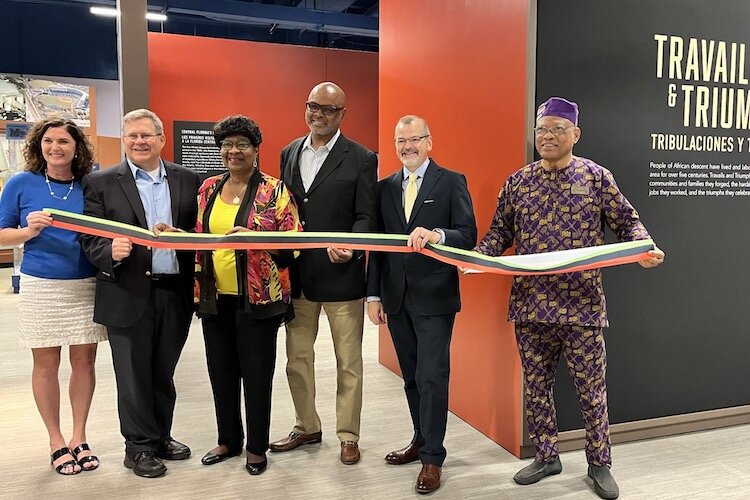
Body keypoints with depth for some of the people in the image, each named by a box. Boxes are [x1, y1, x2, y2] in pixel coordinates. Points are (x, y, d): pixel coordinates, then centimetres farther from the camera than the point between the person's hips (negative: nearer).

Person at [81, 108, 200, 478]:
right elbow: (89, 237, -4)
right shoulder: (101, 183, 0)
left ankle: (161, 436, 32)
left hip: (175, 292, 3)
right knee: (133, 374, 7)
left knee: (163, 372, 15)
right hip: (128, 294, -2)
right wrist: (111, 251, -23)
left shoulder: (187, 180, 7)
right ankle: (139, 446, 23)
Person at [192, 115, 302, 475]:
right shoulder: (209, 188, 10)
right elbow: (200, 237, 18)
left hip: (257, 298, -5)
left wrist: (253, 237, -25)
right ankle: (228, 440, 34)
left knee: (256, 373, 5)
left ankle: (257, 448, 23)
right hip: (215, 297, 5)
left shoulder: (274, 190, -6)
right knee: (221, 371, 15)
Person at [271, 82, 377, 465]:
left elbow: (366, 217, -7)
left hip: (340, 274, -5)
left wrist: (350, 247, -27)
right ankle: (306, 426, 35)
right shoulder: (289, 153, 11)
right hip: (296, 275, 5)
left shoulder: (361, 159, -4)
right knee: (297, 358, 16)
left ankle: (348, 435, 24)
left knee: (348, 361, 8)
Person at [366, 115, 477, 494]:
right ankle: (420, 440, 32)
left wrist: (436, 234, -30)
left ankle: (432, 457, 12)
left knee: (431, 377, -1)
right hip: (396, 297, 5)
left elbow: (468, 235, -11)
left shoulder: (451, 182, -2)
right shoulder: (385, 187, 10)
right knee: (411, 376, 15)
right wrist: (373, 294, 5)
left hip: (434, 296, -4)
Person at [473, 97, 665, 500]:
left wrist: (645, 249, -14)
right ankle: (546, 457, 31)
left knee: (591, 390, 8)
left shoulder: (597, 177, 2)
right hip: (529, 305, 3)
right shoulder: (517, 182, 7)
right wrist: (478, 256, -7)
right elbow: (501, 231, 10)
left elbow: (627, 222, 5)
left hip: (582, 305, -2)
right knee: (536, 387, 13)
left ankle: (599, 464, 28)